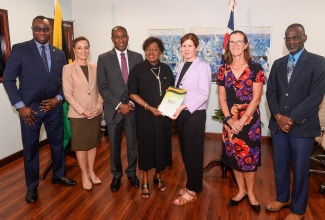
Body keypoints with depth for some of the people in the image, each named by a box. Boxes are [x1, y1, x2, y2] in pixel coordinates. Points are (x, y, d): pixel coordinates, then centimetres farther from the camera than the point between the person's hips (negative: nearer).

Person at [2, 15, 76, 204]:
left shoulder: (59, 53, 6)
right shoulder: (19, 49, -5)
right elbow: (8, 80, -6)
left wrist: (58, 98, -6)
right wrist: (20, 106, -12)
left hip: (54, 106, 3)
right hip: (30, 108, -3)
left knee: (58, 143, 14)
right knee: (31, 148, 7)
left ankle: (59, 175, 36)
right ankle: (32, 186, 25)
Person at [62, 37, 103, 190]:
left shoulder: (95, 68, 5)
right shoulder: (68, 68, -6)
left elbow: (100, 89, 6)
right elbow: (68, 94, -10)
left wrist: (99, 106, -9)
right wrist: (83, 111, -16)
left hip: (95, 113, 4)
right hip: (78, 114, -3)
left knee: (93, 143, 14)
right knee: (81, 145, 8)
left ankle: (91, 171, 30)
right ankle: (84, 175, 24)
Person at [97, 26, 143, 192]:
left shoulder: (137, 57, 5)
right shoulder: (104, 58, -1)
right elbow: (102, 86, -5)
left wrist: (132, 103, -8)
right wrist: (118, 105, -13)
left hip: (133, 108, 1)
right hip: (113, 109, -1)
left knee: (133, 144, 10)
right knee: (114, 146, 11)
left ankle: (131, 173, 32)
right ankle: (116, 175, 31)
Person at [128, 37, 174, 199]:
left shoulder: (166, 69, 6)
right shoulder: (137, 69, -4)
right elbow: (132, 94, -6)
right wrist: (150, 108, -15)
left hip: (164, 115, 3)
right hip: (145, 115, -3)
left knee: (161, 145, 11)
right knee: (146, 146, 5)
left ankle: (158, 177, 33)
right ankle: (145, 182, 21)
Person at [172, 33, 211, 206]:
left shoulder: (203, 67, -10)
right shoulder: (181, 66, 12)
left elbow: (203, 95, -17)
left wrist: (183, 107, -23)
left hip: (194, 114, -7)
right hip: (180, 113, 7)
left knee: (193, 153, 3)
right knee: (185, 152, 15)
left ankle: (192, 191, 19)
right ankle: (192, 184, 33)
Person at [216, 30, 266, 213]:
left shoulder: (255, 68, -6)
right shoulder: (223, 69, 4)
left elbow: (256, 98, -9)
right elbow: (222, 98, 3)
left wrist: (242, 120, -14)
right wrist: (230, 119, -9)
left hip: (249, 119, -3)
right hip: (230, 119, 3)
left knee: (249, 156, 5)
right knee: (234, 156, 11)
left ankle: (251, 193, 26)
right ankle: (241, 191, 30)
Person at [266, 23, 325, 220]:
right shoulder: (278, 64, 10)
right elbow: (271, 92, 6)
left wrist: (292, 119, -15)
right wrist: (278, 116, -9)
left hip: (302, 126, -4)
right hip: (278, 124, 4)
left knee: (300, 169, 7)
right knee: (280, 165, 15)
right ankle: (282, 198, 37)